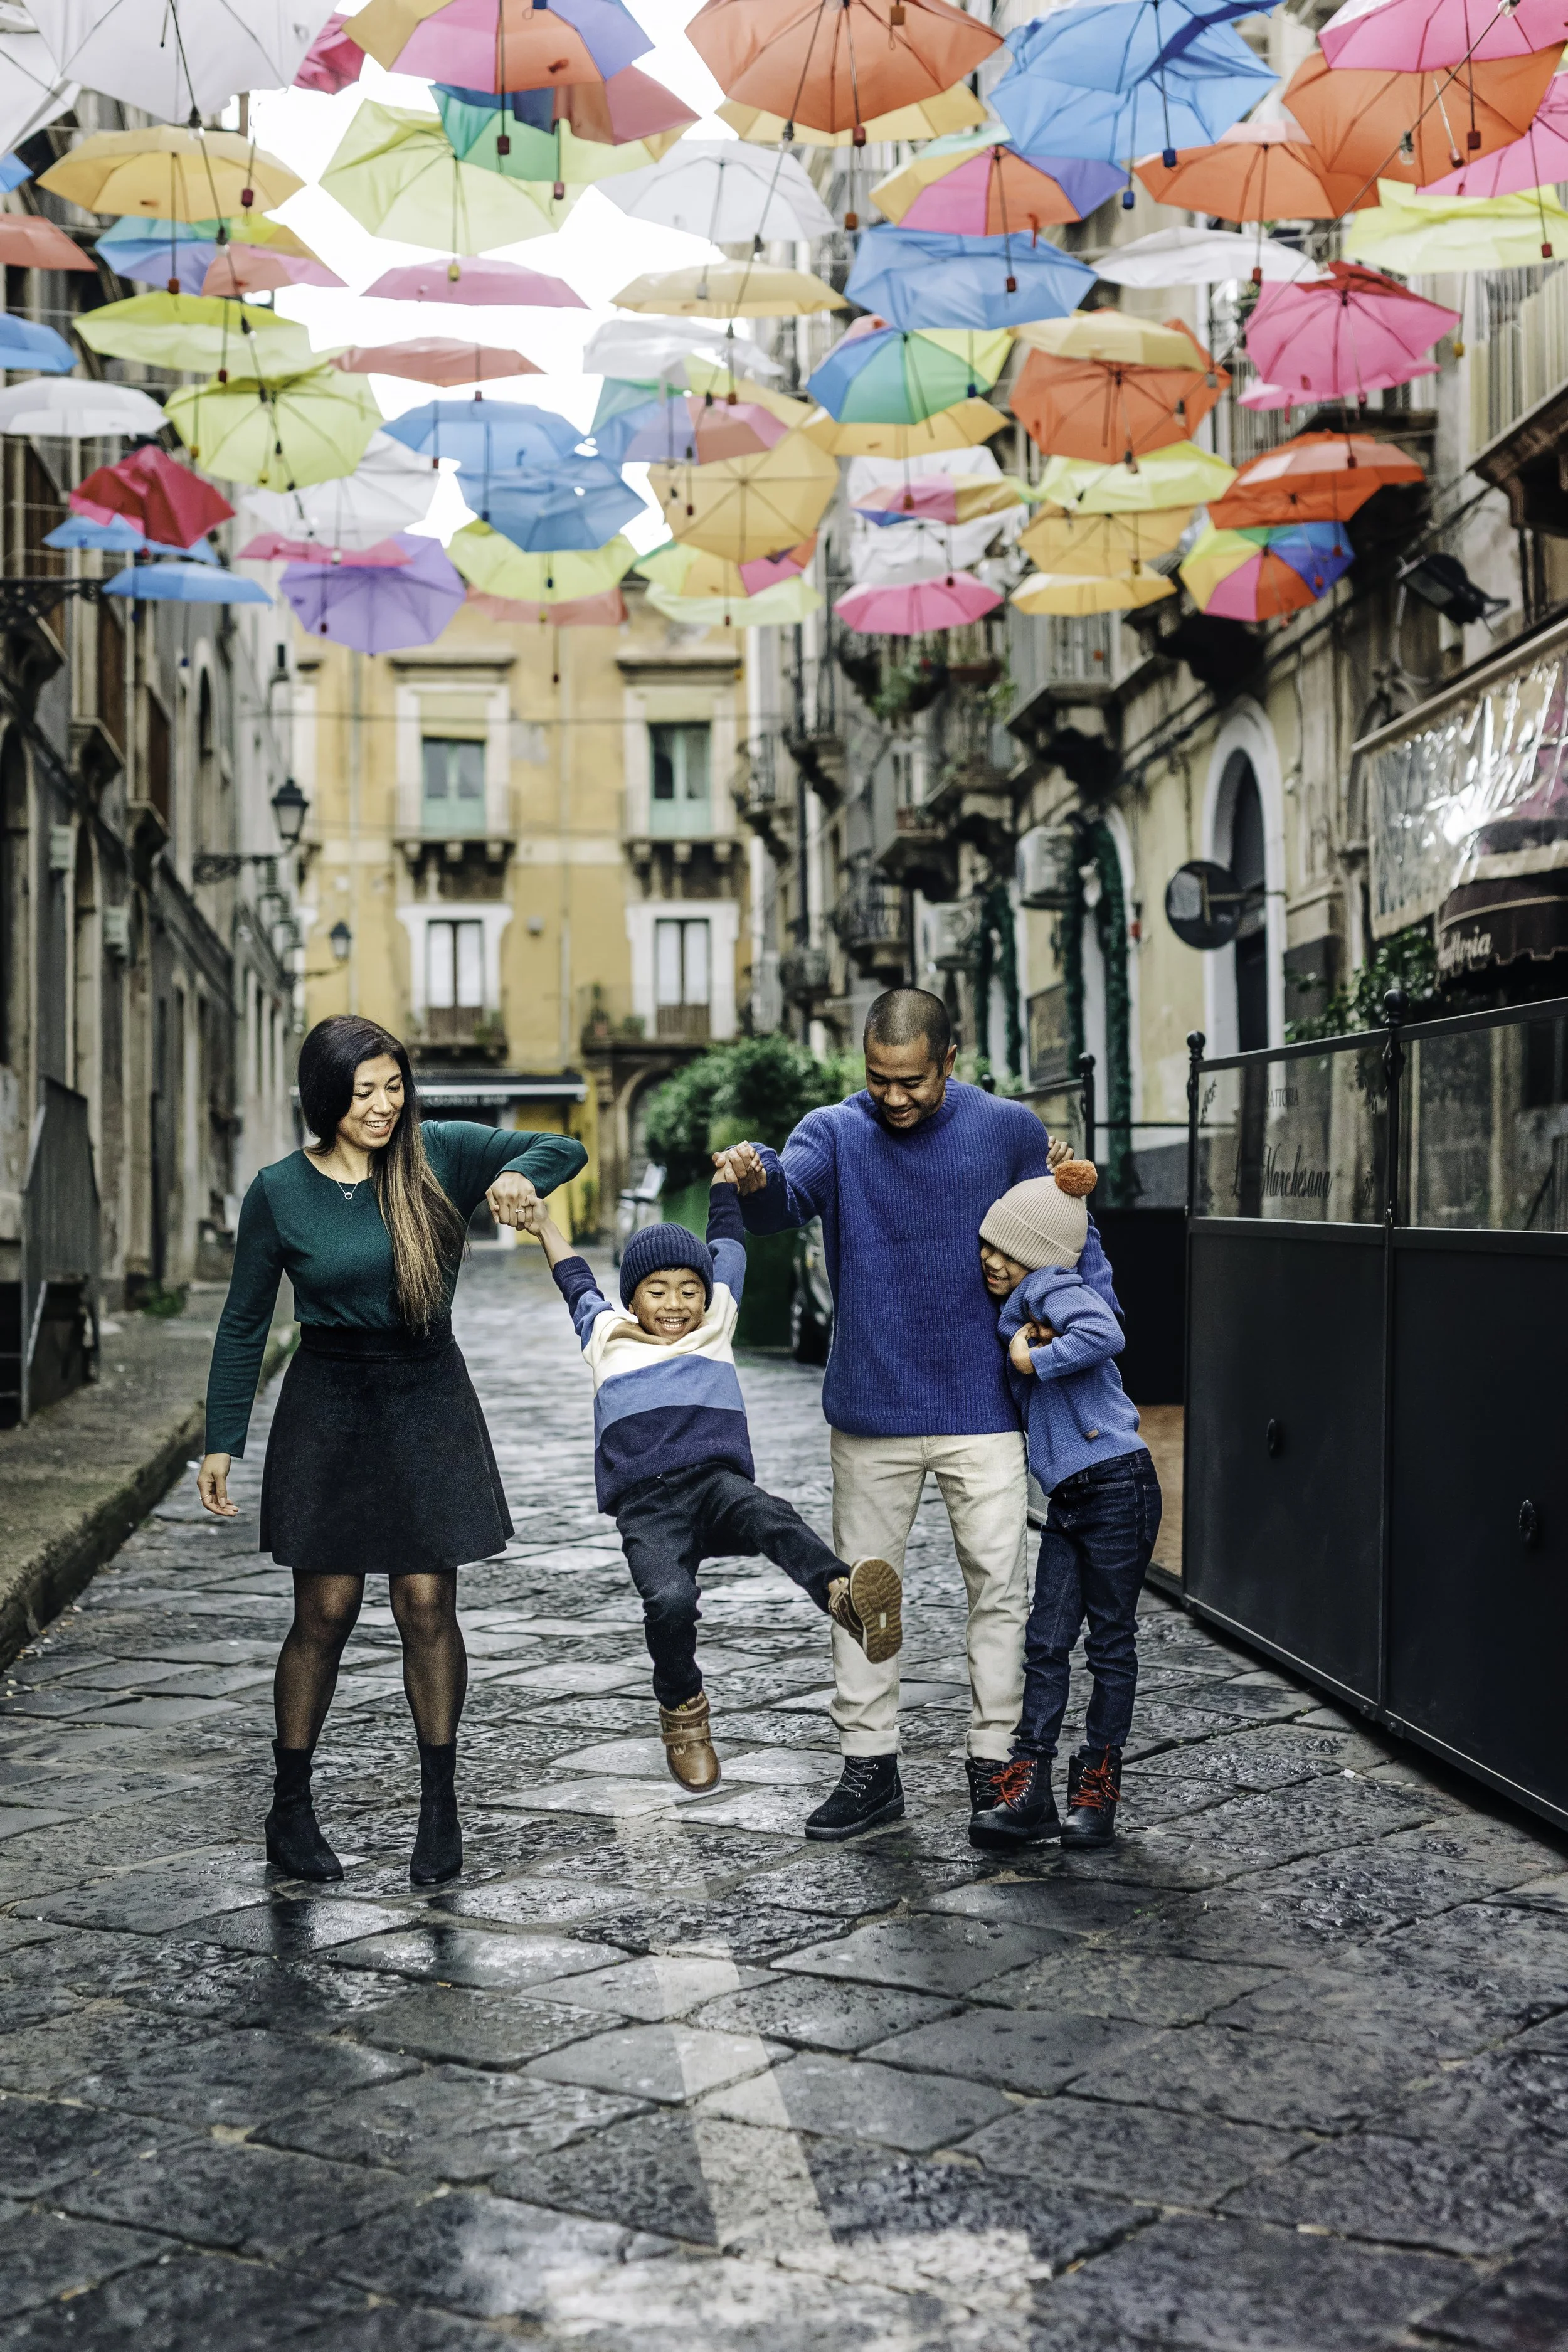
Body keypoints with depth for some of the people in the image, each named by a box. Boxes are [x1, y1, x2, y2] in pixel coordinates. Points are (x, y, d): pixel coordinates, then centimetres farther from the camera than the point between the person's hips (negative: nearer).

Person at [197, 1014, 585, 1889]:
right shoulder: (281, 1191, -4)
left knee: (429, 1608, 2)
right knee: (326, 1612, 2)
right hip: (329, 1406, -1)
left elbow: (566, 1149, 1)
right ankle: (290, 1807, 18)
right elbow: (245, 1324, 3)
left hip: (429, 1403, 1)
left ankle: (441, 1805, 15)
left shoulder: (440, 1154, -3)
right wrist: (222, 1442, 2)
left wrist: (519, 1173, -22)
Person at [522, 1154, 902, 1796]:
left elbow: (726, 1248, 35)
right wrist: (542, 1221, 53)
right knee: (670, 1598, -29)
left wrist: (729, 1176, 41)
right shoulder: (608, 1338, 25)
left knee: (771, 1516, -35)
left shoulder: (716, 1326, 25)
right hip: (645, 1505, 0)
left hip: (717, 1482, 0)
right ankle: (682, 1712, -2)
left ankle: (845, 1598, -64)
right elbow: (577, 1281, 41)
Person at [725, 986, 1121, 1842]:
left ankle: (994, 1764, 14)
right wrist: (757, 1178, -46)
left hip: (982, 1411, -1)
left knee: (999, 1587, 2)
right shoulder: (835, 1132, -3)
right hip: (871, 1410, 1)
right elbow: (785, 1199, -22)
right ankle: (870, 1765, 19)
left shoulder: (1008, 1130, -2)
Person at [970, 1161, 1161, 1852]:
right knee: (1045, 1644, 3)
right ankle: (1028, 1791, 4)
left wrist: (1035, 1358, -19)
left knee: (1111, 1643, 4)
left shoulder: (1051, 1286, -11)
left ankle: (1096, 1789, 11)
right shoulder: (1014, 1308, 17)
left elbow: (1104, 1334, -29)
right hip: (1068, 1499, 9)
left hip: (1115, 1485, -9)